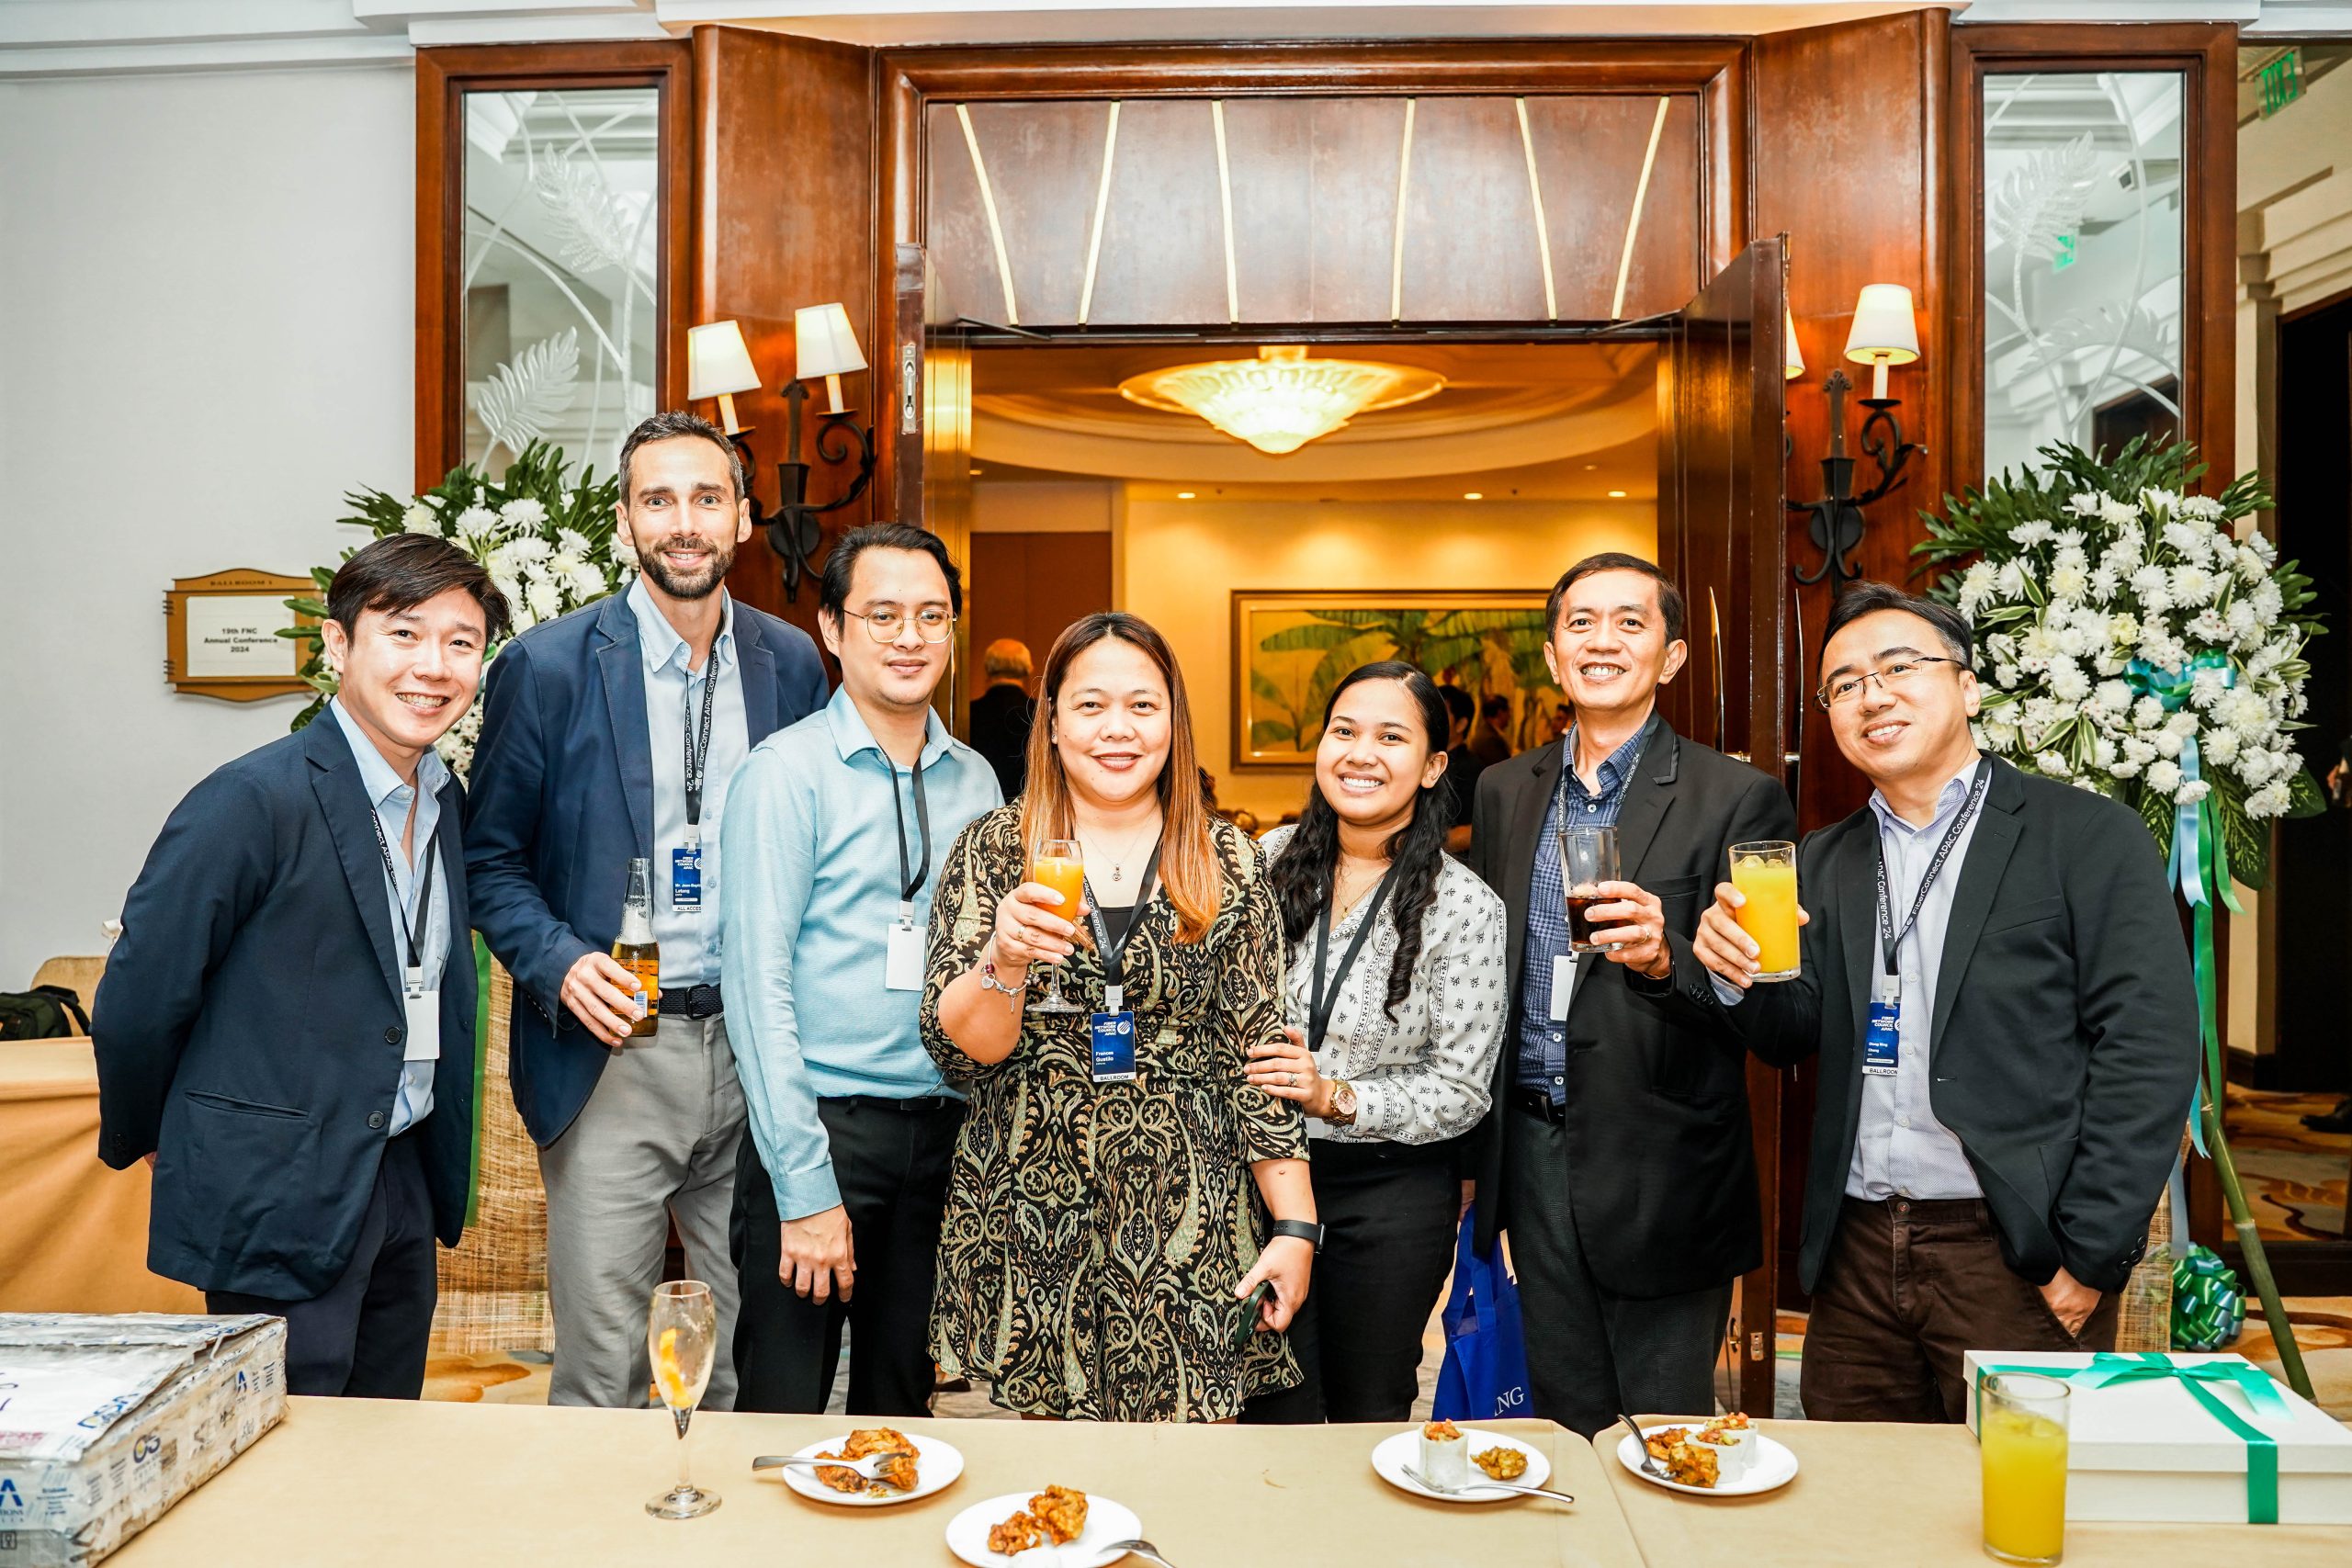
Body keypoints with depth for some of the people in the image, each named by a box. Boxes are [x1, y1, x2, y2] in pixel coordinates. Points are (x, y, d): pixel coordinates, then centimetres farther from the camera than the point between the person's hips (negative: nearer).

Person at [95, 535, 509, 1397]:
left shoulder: (445, 801, 6)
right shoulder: (252, 800, -18)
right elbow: (139, 997, -12)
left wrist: (440, 1175, 14)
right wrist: (142, 1141, 2)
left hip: (403, 1187, 7)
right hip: (280, 1199, -7)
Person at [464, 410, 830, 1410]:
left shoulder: (791, 662, 5)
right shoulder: (547, 665, -3)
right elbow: (490, 855, 2)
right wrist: (558, 963, -14)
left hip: (759, 1053, 3)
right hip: (612, 1055, -2)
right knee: (601, 1372, 7)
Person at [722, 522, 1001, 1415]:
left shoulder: (976, 780, 9)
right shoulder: (787, 771, -7)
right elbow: (759, 981, -12)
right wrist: (806, 1188, -15)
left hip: (946, 1133, 5)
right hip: (822, 1128, -5)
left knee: (902, 1408, 17)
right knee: (784, 1415, 5)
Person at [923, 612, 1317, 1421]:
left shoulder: (1228, 861, 3)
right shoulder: (992, 850, 1)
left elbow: (1260, 1051, 3)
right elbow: (959, 1051, -3)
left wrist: (1296, 1226, -1)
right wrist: (1003, 960, -22)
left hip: (1187, 1229, 1)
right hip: (1029, 1225, 0)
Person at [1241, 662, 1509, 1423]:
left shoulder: (1464, 904, -11)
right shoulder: (1269, 861, -2)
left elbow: (1460, 1090, -10)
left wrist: (1337, 1097, -21)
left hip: (1392, 1192, -2)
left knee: (1370, 1415, 17)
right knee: (1271, 1415, 12)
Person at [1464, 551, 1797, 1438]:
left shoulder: (1738, 798, -7)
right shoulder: (1505, 791, 9)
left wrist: (1667, 956, -29)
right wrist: (1476, 1146, 12)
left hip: (1660, 1161, -4)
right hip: (1533, 1154, 4)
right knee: (1562, 1420, 16)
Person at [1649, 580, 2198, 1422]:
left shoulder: (2089, 836, -3)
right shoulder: (1824, 862, 12)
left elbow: (2148, 1053, -8)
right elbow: (1800, 1031, 7)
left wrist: (2090, 1256, -12)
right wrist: (1733, 977, -15)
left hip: (2013, 1256, -4)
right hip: (1858, 1254, 5)